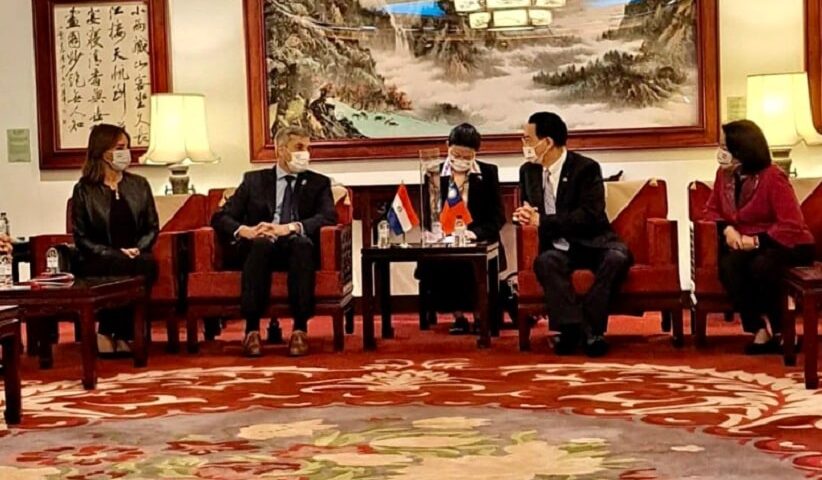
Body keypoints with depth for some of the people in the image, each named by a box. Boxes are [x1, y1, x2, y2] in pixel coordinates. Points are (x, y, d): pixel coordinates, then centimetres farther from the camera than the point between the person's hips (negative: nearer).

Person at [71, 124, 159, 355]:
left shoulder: (140, 185, 14)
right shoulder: (83, 190, 3)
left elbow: (152, 228, 13)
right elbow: (81, 238, -1)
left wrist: (137, 250, -7)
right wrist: (115, 254, -15)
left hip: (135, 258, 3)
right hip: (97, 263, -3)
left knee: (150, 264, -32)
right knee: (125, 268, -36)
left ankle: (109, 334, -26)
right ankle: (121, 337, -26)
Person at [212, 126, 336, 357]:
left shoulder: (318, 183, 16)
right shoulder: (254, 180, 17)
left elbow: (329, 217, -3)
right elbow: (220, 218, 9)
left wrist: (289, 228, -20)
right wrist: (243, 230, -15)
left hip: (298, 246, 0)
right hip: (259, 247, 0)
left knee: (300, 241, -36)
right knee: (262, 242, -36)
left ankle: (300, 328, -36)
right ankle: (252, 329, -36)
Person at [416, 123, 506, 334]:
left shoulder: (488, 173, 10)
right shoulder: (434, 174, 11)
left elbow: (498, 216, 4)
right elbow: (426, 216, 8)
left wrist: (475, 233, -14)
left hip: (479, 243, -1)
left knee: (471, 263, -34)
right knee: (433, 262, -30)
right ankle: (458, 315, -13)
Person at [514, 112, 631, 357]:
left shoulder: (586, 168, -8)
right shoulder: (528, 171, 10)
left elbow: (590, 216, -18)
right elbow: (525, 211, 22)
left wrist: (542, 221, -20)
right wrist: (524, 216, -6)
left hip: (593, 243, -3)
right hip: (559, 248, 3)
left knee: (618, 257, -34)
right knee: (544, 261, -32)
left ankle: (591, 327, -30)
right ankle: (575, 328, -38)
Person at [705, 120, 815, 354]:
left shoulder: (772, 177, -17)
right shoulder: (724, 174, 3)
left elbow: (792, 226, -20)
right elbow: (712, 209, 12)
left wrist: (757, 241, -26)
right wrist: (727, 229, -10)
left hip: (787, 245, -5)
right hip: (747, 244, 5)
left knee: (761, 266, -38)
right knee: (728, 265, -29)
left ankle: (780, 331, -17)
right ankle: (762, 328, -25)